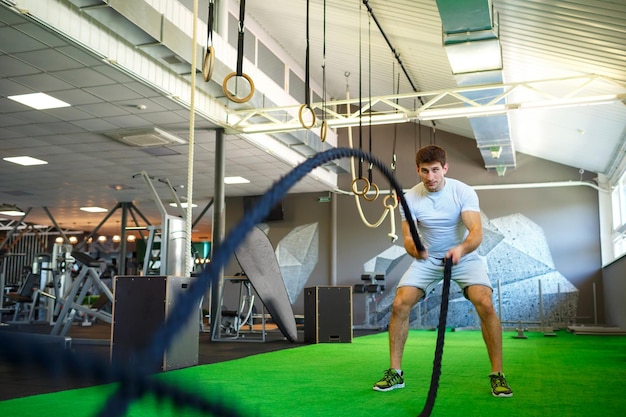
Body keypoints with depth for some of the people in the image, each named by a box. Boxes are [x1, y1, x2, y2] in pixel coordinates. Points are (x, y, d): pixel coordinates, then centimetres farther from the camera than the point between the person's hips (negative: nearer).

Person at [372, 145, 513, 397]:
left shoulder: (463, 192, -19)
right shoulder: (410, 198, -13)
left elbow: (476, 232, -30)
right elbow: (408, 237, -19)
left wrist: (461, 248, -52)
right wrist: (413, 248, -44)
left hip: (463, 256, -2)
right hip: (427, 259, 2)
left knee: (485, 305, -23)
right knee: (399, 305, -13)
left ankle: (497, 374, -7)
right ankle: (395, 373, 1)